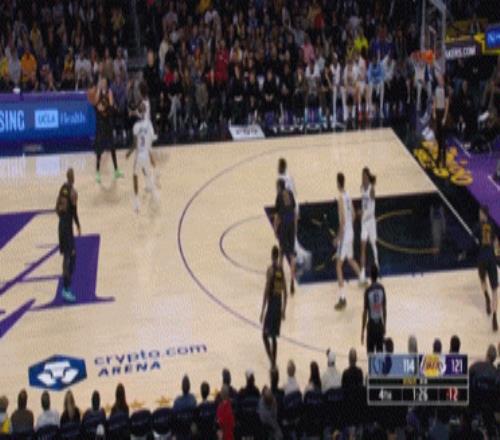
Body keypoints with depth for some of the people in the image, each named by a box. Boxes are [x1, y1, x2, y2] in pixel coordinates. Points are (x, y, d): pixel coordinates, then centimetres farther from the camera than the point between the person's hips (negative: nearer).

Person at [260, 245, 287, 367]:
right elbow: (285, 291, 10)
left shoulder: (270, 269, -14)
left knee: (265, 335, 1)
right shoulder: (281, 269, 6)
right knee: (274, 336, 14)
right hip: (279, 305, 6)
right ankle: (273, 363, 16)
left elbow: (266, 291, -16)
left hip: (271, 305, -6)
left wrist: (262, 310, -13)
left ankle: (272, 361, -10)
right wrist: (283, 309, 18)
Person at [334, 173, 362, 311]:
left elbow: (343, 220, -22)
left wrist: (338, 237, -17)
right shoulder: (348, 196, 8)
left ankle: (343, 298, -14)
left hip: (344, 234, -9)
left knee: (339, 266, -9)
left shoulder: (341, 197, -19)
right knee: (350, 259, 30)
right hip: (351, 233, 9)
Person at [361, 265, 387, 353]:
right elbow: (385, 309, 4)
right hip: (380, 324, 3)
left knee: (370, 353, 3)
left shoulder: (368, 291, -13)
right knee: (380, 351, 10)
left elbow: (365, 312, -9)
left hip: (371, 325, -3)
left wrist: (362, 331, -2)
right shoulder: (382, 288, -3)